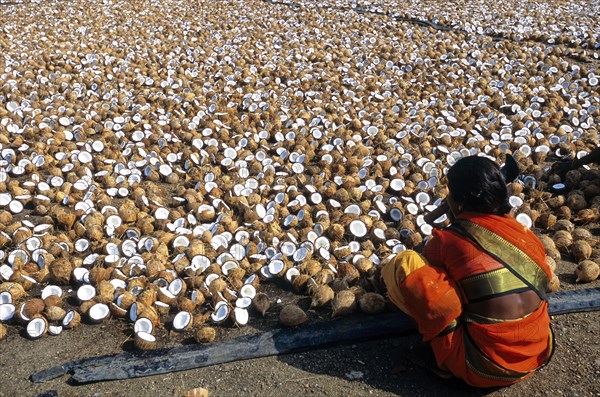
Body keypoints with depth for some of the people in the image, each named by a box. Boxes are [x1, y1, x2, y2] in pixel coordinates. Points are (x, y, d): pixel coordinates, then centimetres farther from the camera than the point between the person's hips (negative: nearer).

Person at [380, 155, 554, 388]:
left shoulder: (447, 240, -12)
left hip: (482, 369, -6)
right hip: (540, 355, 7)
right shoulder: (523, 232, 1)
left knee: (404, 265, -8)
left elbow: (417, 274, 7)